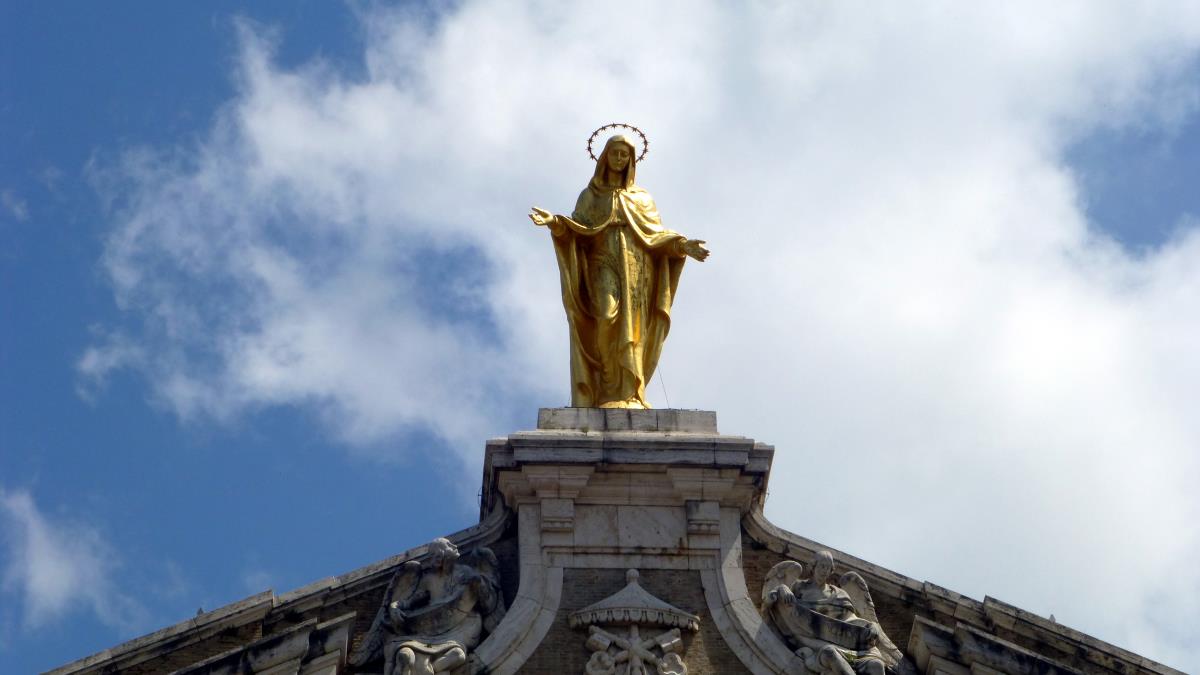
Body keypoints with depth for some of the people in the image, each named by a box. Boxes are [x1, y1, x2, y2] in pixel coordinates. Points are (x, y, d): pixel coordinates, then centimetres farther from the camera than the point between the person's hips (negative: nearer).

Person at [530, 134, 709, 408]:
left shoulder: (642, 198, 21)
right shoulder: (589, 195, 18)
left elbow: (658, 233, 12)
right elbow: (576, 230, 6)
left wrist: (682, 245, -7)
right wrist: (555, 222, -15)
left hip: (634, 270, 2)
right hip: (602, 266, -2)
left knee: (631, 329, -13)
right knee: (606, 319, -25)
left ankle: (628, 396, -17)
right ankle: (607, 393, -24)